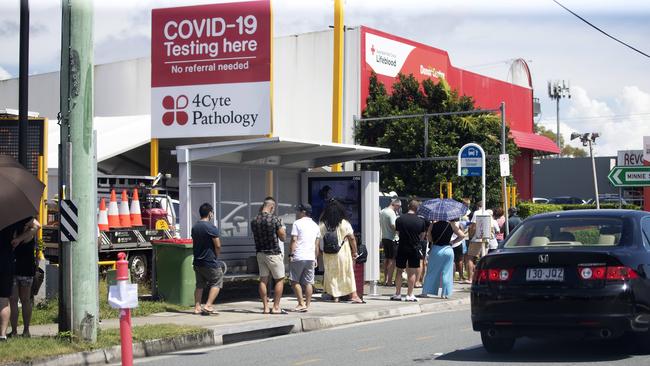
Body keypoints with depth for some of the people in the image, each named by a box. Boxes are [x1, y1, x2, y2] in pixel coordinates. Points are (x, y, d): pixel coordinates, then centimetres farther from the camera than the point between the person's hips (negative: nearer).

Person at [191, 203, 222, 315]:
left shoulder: (194, 227, 9)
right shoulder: (211, 227, -15)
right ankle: (208, 305, -6)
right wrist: (216, 255, 5)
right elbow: (218, 246, -15)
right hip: (209, 262, -7)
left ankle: (197, 307, 11)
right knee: (217, 282, 3)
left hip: (197, 261, 7)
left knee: (200, 285, 14)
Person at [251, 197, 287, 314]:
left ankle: (266, 307, 7)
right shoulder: (274, 219, -14)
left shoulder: (254, 221, 2)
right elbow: (283, 237, -7)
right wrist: (282, 228, 12)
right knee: (280, 280, 4)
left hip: (260, 253, 5)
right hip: (273, 253, -5)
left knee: (263, 280, 7)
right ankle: (276, 307, -1)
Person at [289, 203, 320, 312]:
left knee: (295, 281, 3)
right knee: (308, 282, 6)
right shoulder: (315, 226, 16)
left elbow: (294, 240, -9)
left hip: (298, 257, -5)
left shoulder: (297, 223, -3)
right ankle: (307, 305, 5)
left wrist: (291, 254, -8)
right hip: (311, 257, 5)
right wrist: (315, 258, 21)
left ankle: (301, 303, -4)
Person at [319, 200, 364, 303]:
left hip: (328, 255, 2)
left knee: (332, 275, 11)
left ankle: (335, 296, 11)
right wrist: (355, 252, 2)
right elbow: (352, 238, -7)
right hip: (343, 253, -2)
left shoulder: (322, 225, -2)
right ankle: (353, 295, 4)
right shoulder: (344, 223, -7)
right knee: (348, 274, 6)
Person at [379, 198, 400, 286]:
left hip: (384, 238, 9)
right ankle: (389, 281, -5)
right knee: (392, 260, -4)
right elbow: (394, 226, -24)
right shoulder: (391, 213, -17)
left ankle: (385, 279, 21)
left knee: (386, 259, 15)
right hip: (392, 239, -9)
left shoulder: (382, 212, 10)